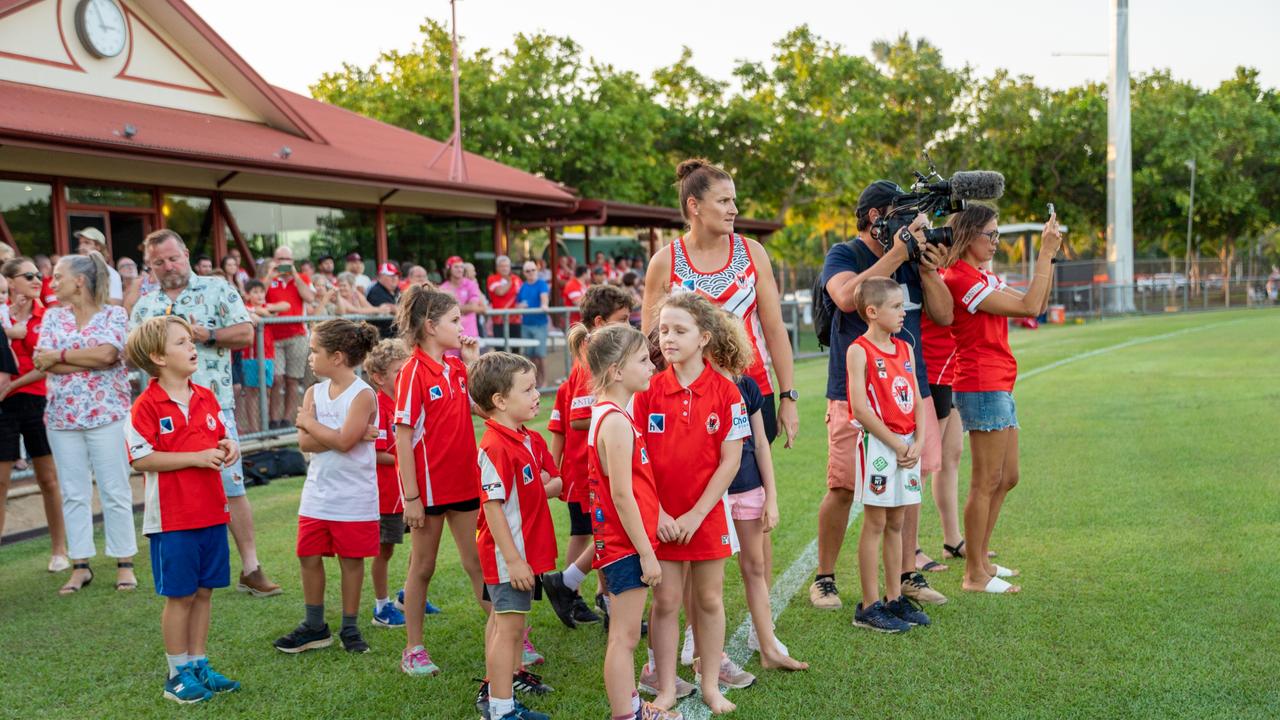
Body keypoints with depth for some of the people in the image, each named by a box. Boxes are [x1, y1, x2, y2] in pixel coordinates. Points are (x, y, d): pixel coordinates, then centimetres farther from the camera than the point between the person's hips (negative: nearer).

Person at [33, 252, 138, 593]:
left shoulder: (114, 314, 0)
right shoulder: (53, 316, 10)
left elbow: (106, 353, -17)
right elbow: (41, 361, -3)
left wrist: (58, 355, -9)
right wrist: (91, 361, -12)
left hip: (107, 415, -4)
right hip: (62, 416, 4)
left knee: (115, 492, 1)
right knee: (73, 493, 8)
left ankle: (125, 563, 10)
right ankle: (80, 565, 16)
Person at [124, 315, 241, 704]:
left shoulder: (206, 398, 9)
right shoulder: (147, 405, -11)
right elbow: (141, 459, -16)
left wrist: (228, 447, -2)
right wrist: (196, 457, -18)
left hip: (211, 512, 6)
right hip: (172, 517, -6)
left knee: (203, 592, 13)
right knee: (179, 595, 3)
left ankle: (199, 664, 24)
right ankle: (178, 674, 16)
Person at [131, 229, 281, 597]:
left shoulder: (217, 289, 4)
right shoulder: (144, 306, 15)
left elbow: (245, 333, -2)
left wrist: (207, 335, -14)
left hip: (213, 405, -3)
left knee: (232, 488, -4)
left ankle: (250, 569, 2)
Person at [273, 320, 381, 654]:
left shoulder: (363, 394, -12)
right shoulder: (314, 392, 5)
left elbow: (344, 441, -23)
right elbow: (304, 443, -7)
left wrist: (309, 423, -9)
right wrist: (333, 436, -18)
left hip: (354, 498, -5)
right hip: (317, 495, 5)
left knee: (351, 560, 6)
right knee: (309, 557, 9)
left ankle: (350, 628, 20)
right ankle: (315, 627, 24)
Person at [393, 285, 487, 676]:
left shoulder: (455, 366, 6)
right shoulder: (414, 371, -13)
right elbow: (403, 436, -15)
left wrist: (473, 363, 1)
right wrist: (411, 496, -17)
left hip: (464, 482, 6)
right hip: (429, 486, -6)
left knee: (479, 562, 11)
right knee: (423, 567, 7)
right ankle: (413, 649, 21)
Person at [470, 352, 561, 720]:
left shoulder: (532, 441, 7)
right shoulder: (495, 449, -21)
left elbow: (554, 481, 17)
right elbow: (492, 508, -23)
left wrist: (544, 486, -8)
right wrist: (512, 559, -23)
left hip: (527, 552, 9)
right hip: (507, 554, -9)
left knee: (503, 623, 18)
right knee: (509, 626, -2)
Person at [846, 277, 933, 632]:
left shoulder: (905, 349, 11)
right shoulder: (859, 351, -10)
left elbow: (917, 401, 10)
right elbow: (860, 407, -16)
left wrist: (918, 443, -4)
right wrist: (896, 444, -13)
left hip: (908, 446, 7)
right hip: (878, 444, -6)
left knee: (895, 524, 13)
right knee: (875, 524, -1)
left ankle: (894, 598, 21)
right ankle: (869, 606, 7)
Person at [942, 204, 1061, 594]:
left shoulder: (985, 278, 17)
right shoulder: (961, 278, -14)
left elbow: (1036, 306, 13)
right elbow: (1028, 307, -17)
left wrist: (1049, 256, 6)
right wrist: (1046, 253, -12)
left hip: (999, 388, 10)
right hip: (982, 388, -10)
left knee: (1007, 478, 15)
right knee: (986, 482, -4)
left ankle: (980, 559, 26)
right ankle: (975, 575, 4)